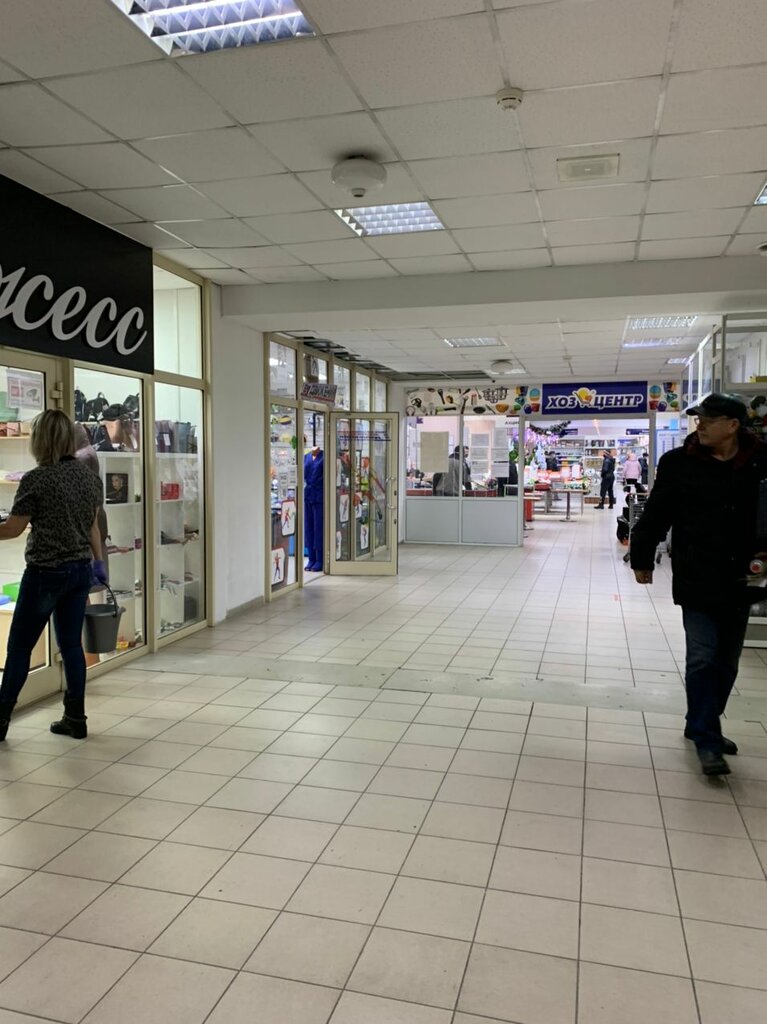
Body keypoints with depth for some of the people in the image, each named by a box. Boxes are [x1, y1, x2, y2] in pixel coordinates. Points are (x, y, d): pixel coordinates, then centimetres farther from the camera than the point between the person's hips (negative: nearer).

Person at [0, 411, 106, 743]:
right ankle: (75, 719, 18)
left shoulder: (37, 479, -15)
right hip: (80, 571, 6)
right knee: (72, 644, 12)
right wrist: (99, 562, 23)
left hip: (46, 574, -6)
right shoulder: (90, 476, 4)